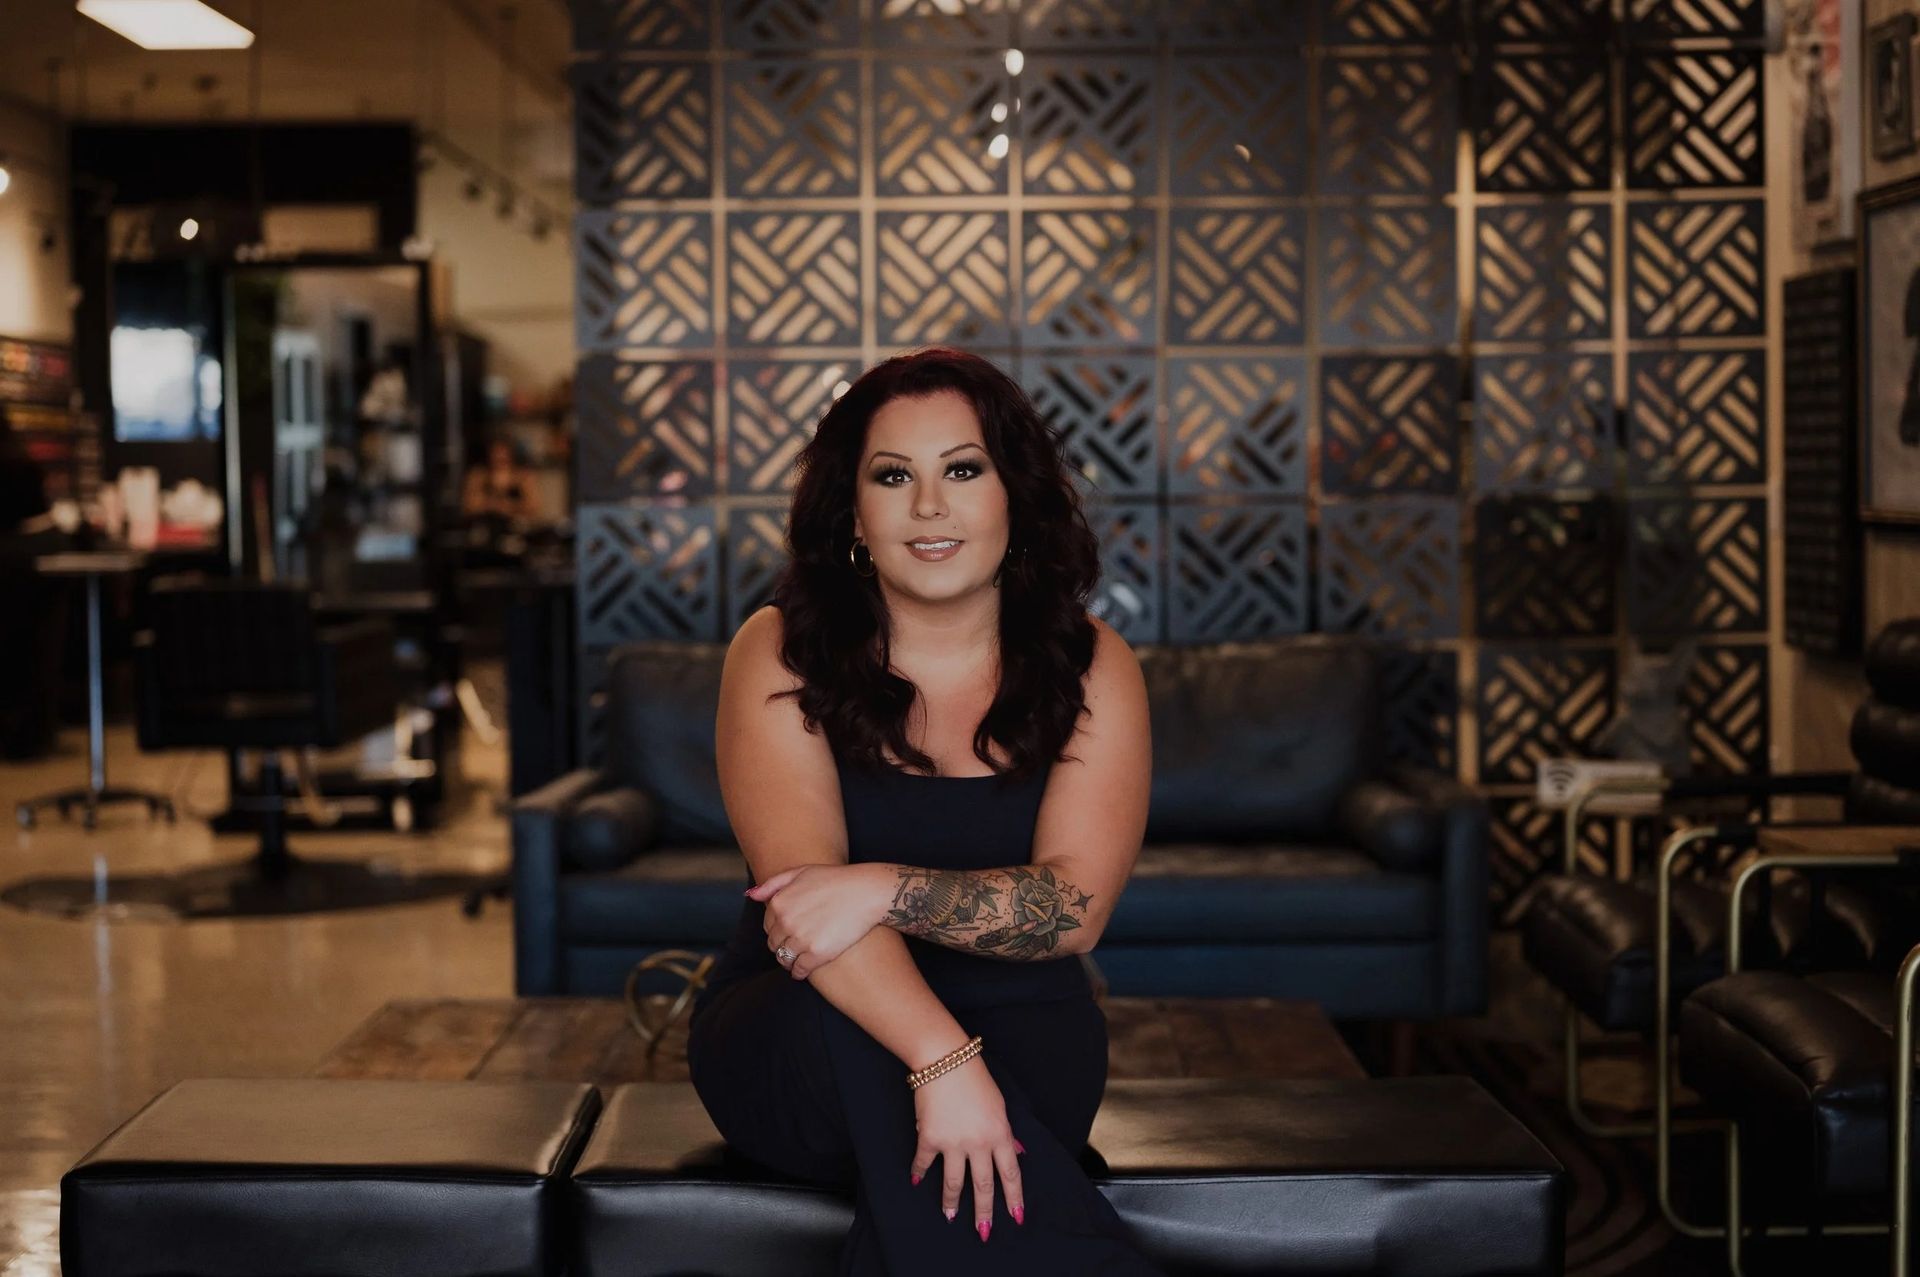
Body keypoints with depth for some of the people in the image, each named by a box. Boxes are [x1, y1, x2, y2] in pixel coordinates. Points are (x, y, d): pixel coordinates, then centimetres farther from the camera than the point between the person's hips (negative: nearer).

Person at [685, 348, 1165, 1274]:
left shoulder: (1090, 668, -2)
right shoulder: (782, 656, -7)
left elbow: (1074, 906, -14)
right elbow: (802, 883, -21)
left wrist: (885, 888, -31)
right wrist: (943, 1058, -37)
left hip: (1020, 1033, 0)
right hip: (792, 1042, 0)